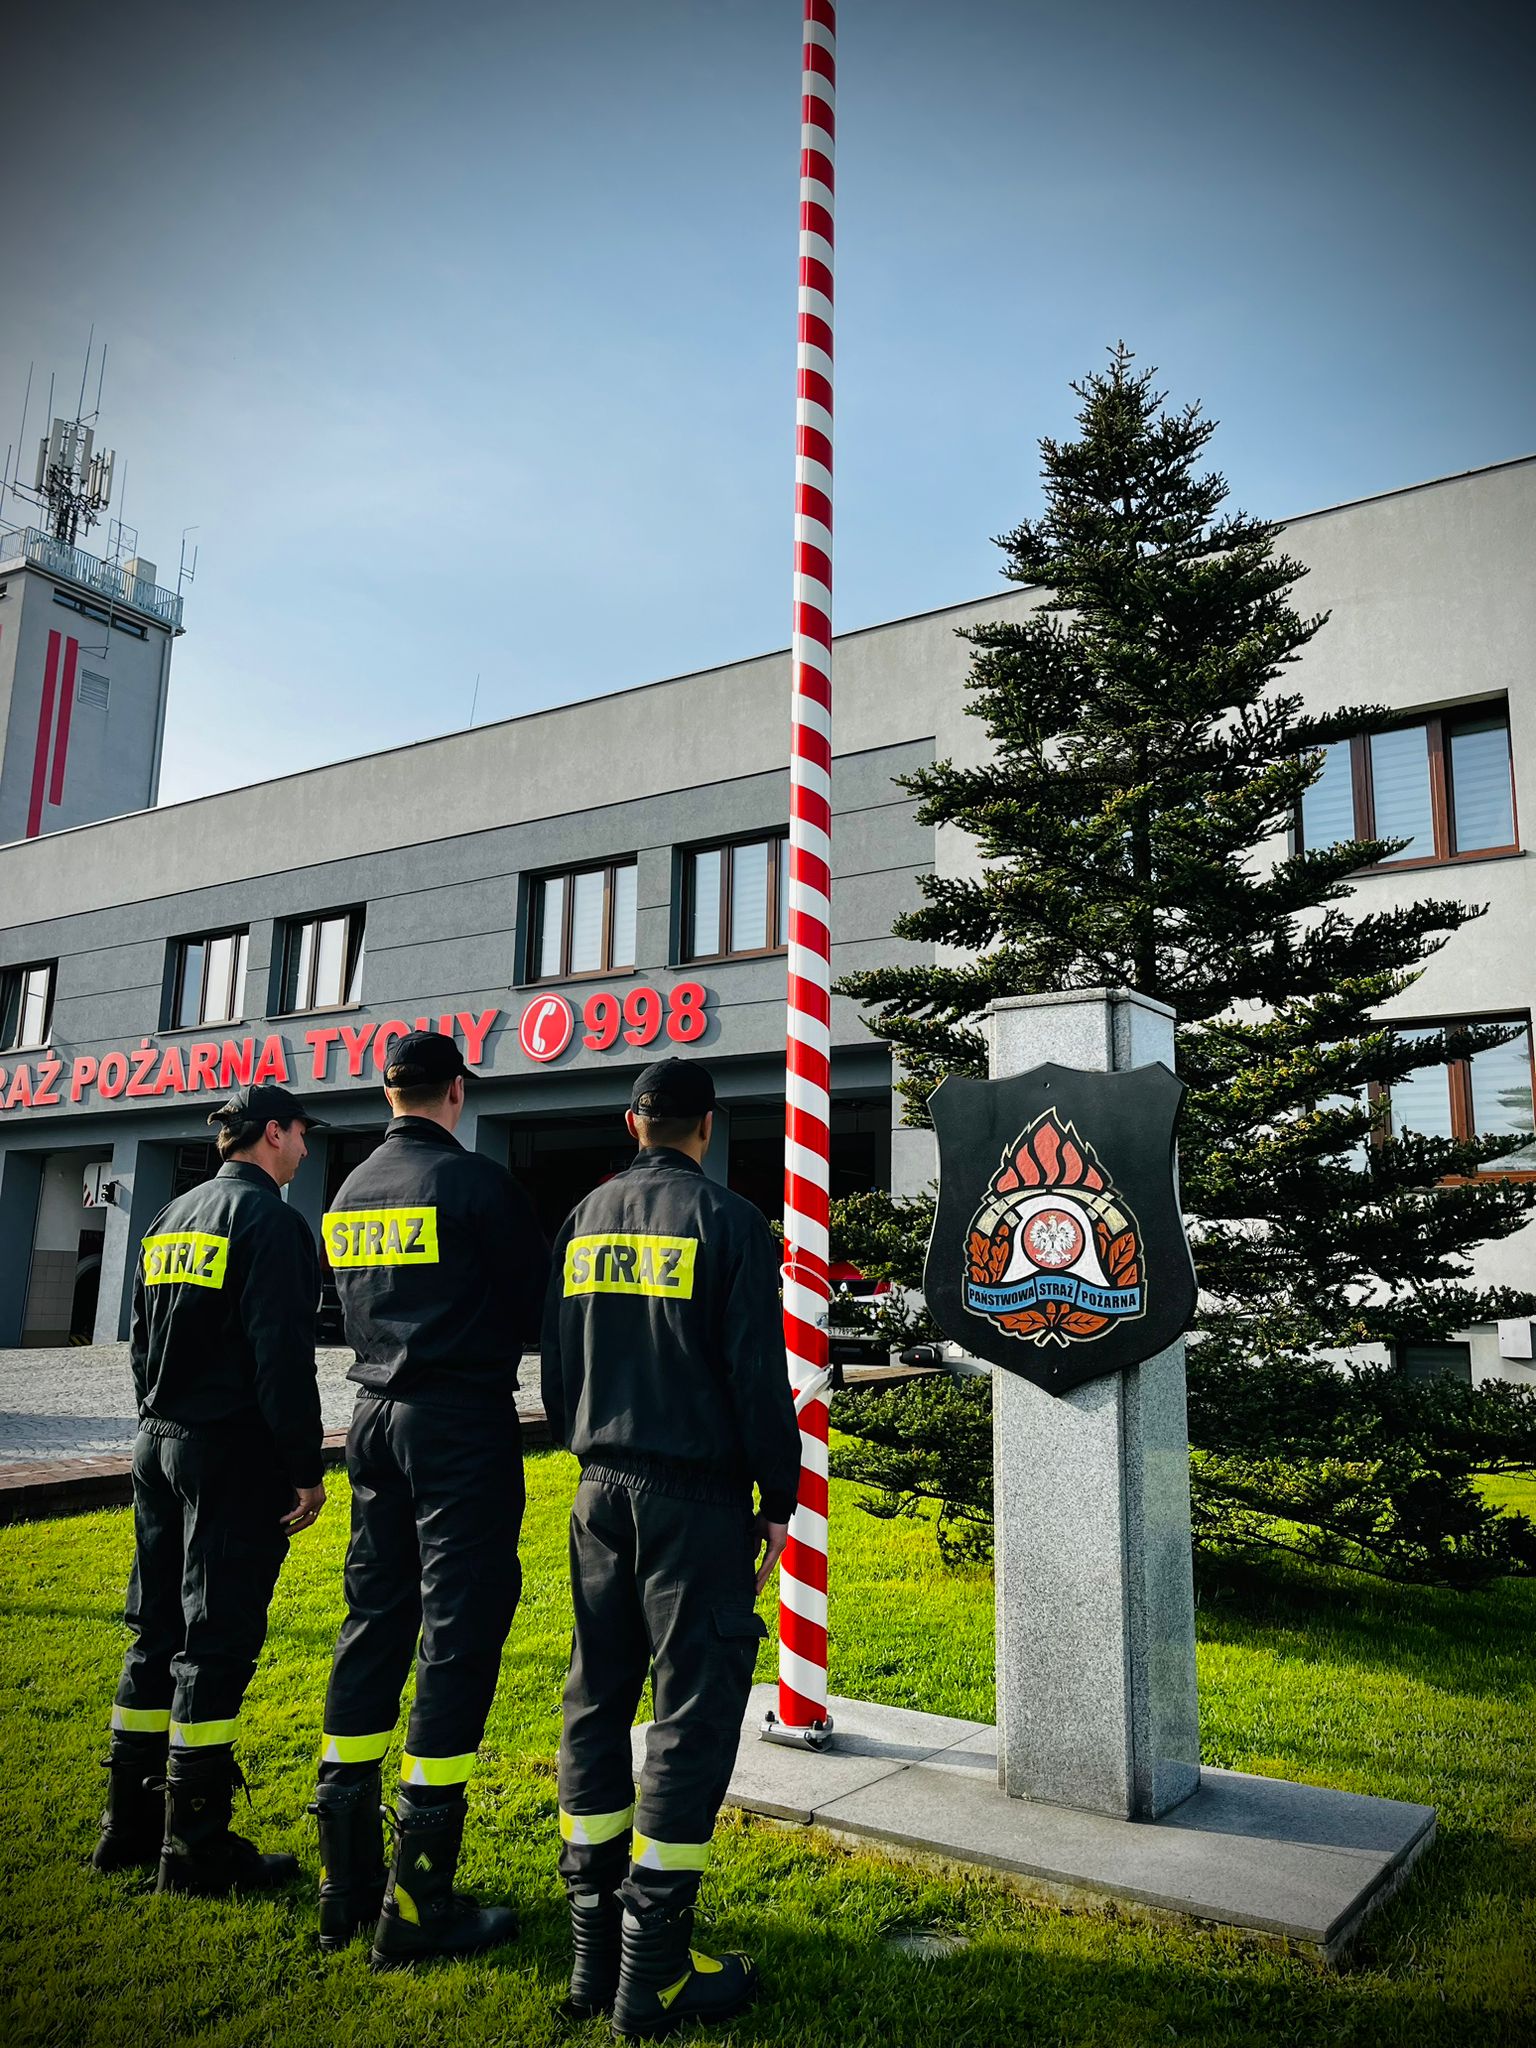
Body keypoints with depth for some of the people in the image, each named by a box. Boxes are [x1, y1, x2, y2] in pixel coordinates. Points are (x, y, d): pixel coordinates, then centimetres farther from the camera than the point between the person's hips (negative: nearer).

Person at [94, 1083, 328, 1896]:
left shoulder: (171, 1218, 14)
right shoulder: (269, 1220, -13)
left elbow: (142, 1340, 17)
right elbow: (281, 1353, -19)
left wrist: (159, 1428, 21)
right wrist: (305, 1469, -14)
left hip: (159, 1443, 9)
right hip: (233, 1450, -9)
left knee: (156, 1636, 16)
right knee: (216, 1645, -2)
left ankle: (130, 1824, 25)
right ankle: (194, 1848, 5)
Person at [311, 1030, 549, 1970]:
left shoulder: (349, 1193, 10)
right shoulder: (474, 1180, -12)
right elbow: (538, 1300, -7)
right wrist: (491, 1338, 13)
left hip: (377, 1418, 8)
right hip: (463, 1422, -7)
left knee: (375, 1627, 14)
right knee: (457, 1634, -2)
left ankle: (348, 1880, 23)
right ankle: (418, 1900, 3)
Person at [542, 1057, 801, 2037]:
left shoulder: (584, 1220, 9)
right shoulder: (726, 1219, -8)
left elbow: (556, 1361, 14)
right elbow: (758, 1375, -10)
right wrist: (779, 1499, -2)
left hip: (602, 1489, 6)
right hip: (695, 1495, -6)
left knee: (598, 1702, 13)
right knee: (693, 1710, 0)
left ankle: (595, 1950, 21)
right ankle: (653, 1972, 4)